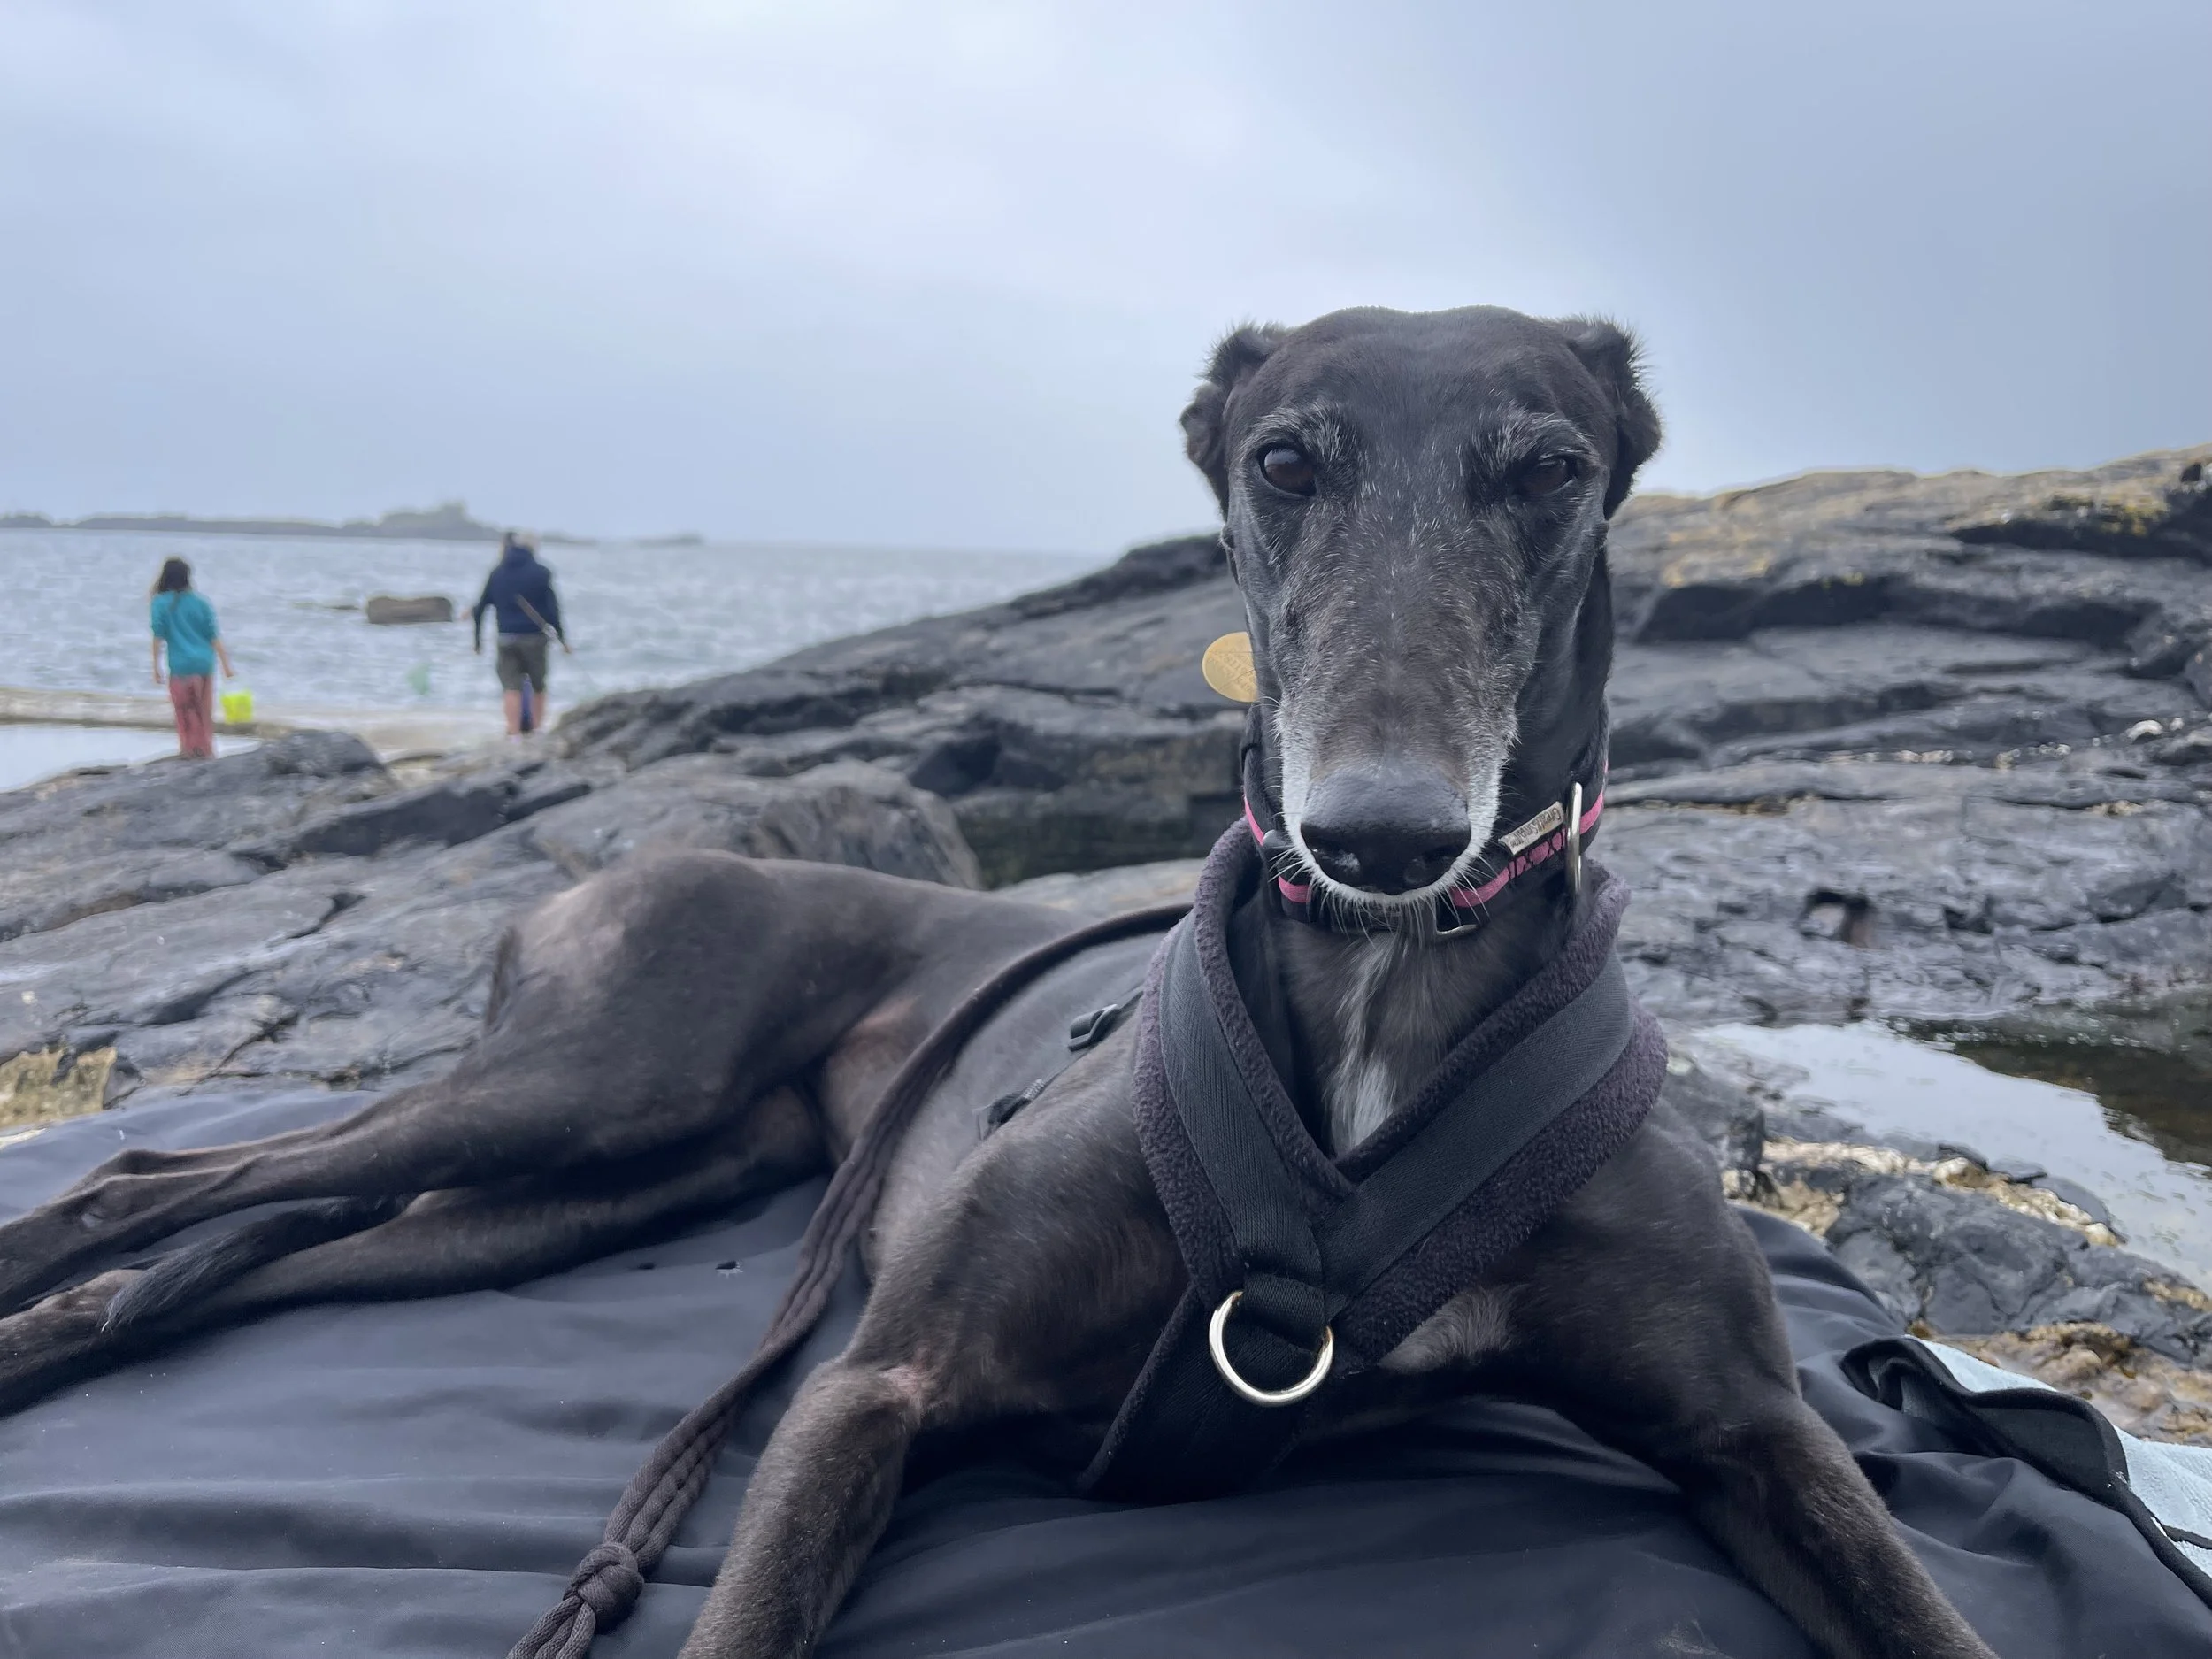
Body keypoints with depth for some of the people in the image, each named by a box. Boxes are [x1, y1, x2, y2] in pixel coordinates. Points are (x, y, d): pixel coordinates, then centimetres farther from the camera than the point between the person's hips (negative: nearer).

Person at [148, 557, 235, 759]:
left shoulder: (161, 602, -3)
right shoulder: (200, 601, 4)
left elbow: (158, 636, -6)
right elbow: (214, 635, 2)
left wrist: (156, 667, 0)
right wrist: (226, 665, 5)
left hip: (181, 665, -3)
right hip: (205, 663, 3)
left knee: (185, 711, 7)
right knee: (204, 710, 12)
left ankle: (191, 749, 6)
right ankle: (206, 750, 18)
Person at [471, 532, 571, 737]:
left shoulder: (497, 574, 7)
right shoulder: (540, 573, -2)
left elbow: (480, 609, 7)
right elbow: (552, 608, -7)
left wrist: (478, 641, 15)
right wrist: (561, 637, -2)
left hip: (506, 638, 2)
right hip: (533, 637, -1)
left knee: (511, 687, 2)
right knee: (538, 685, 14)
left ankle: (514, 734, -3)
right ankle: (538, 729, 15)